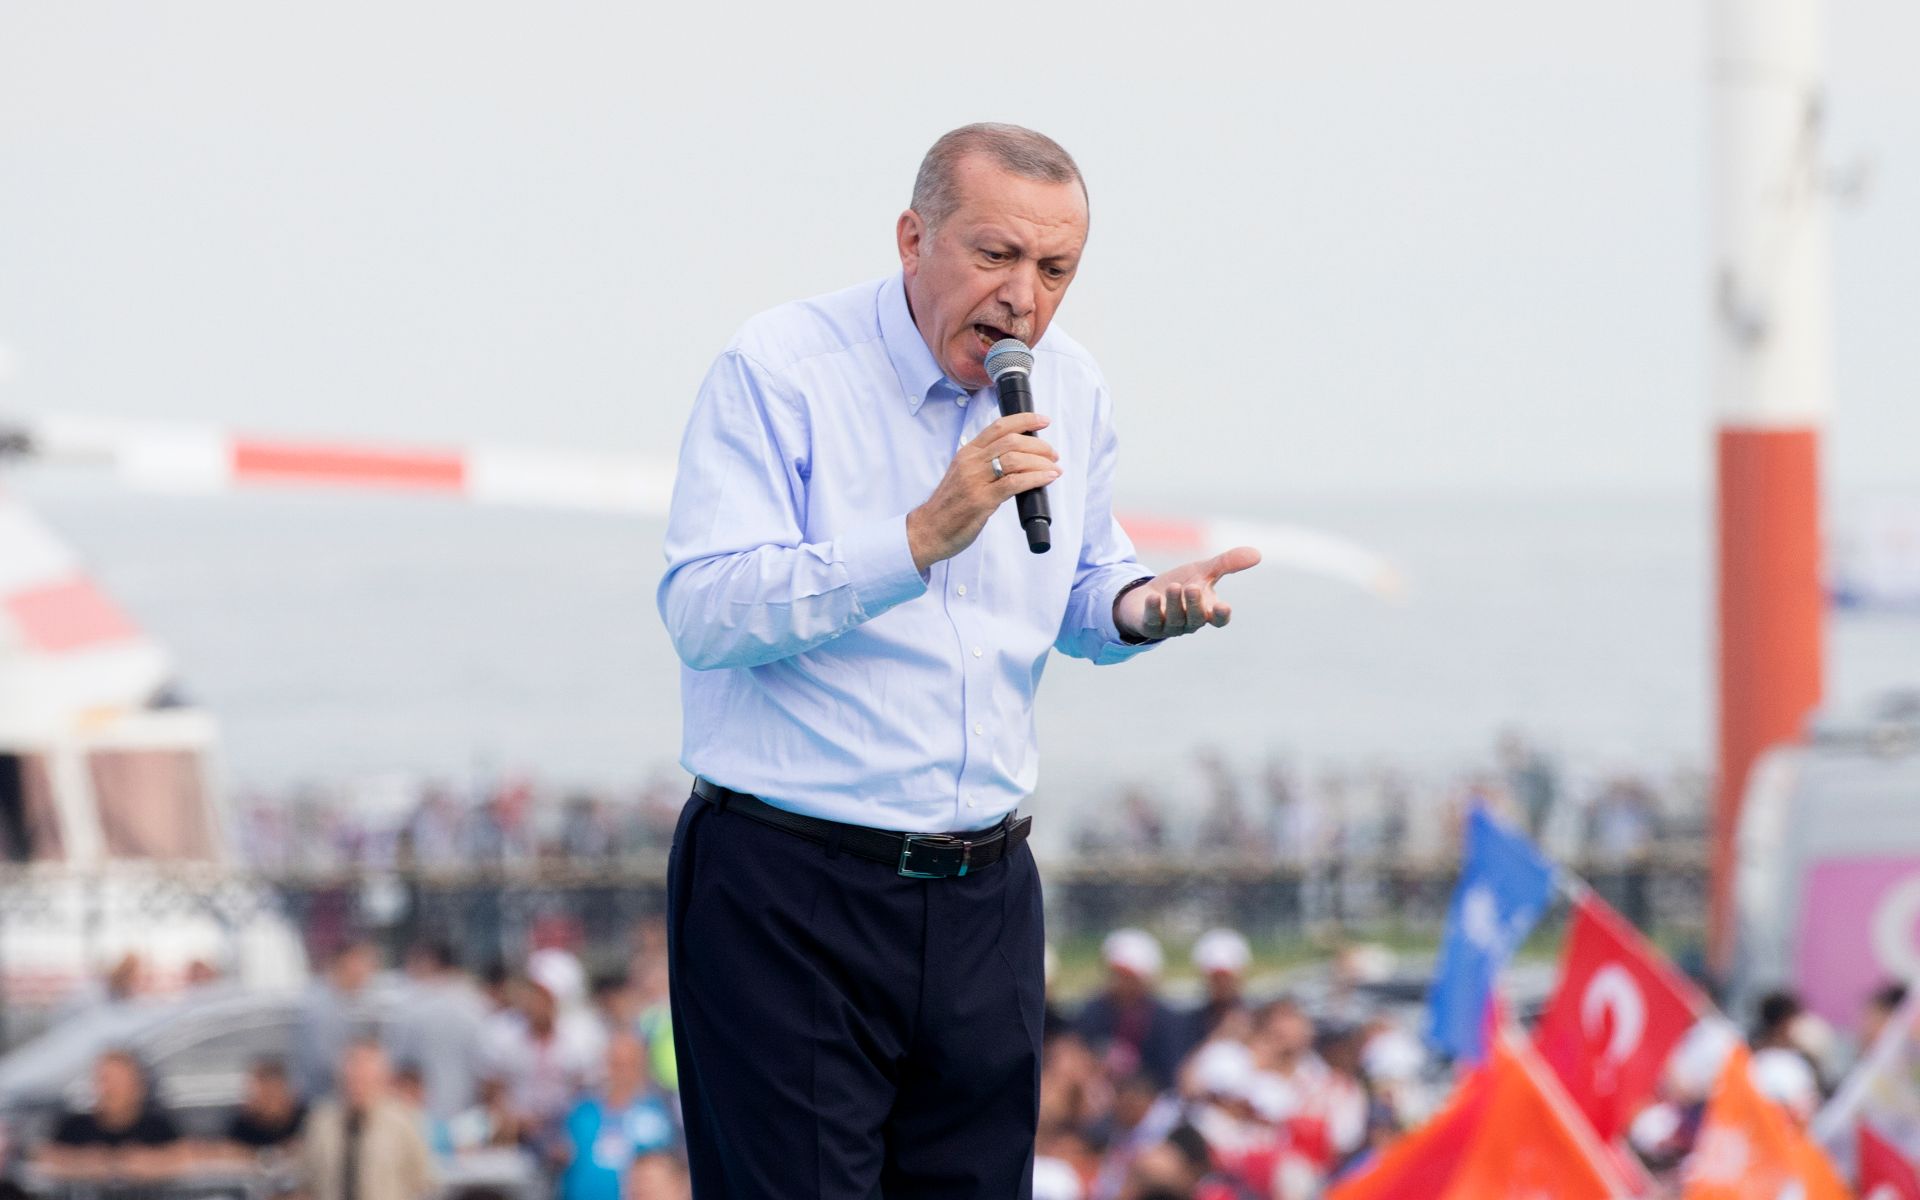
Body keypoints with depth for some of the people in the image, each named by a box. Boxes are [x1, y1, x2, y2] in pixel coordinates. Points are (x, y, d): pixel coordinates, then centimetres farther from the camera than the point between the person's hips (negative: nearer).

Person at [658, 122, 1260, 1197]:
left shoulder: (1072, 392, 9)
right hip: (791, 892, -6)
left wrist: (1137, 607, -2)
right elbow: (703, 612, -21)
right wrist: (923, 536, -29)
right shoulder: (781, 371, -10)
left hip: (983, 896, 6)